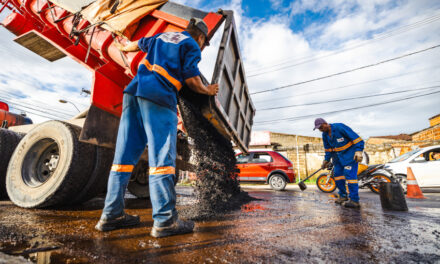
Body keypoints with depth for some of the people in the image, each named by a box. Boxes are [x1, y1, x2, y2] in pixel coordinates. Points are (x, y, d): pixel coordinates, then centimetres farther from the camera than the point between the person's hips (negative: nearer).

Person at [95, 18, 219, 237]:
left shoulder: (162, 36, 30)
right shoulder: (191, 46, 9)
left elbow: (138, 44, 44)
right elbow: (191, 80, -1)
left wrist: (123, 48, 65)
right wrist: (208, 91, 18)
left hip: (133, 91, 8)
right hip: (158, 98, -7)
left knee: (125, 156, 6)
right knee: (162, 159, -10)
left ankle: (111, 215, 12)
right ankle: (165, 220, -8)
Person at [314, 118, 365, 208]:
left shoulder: (340, 127, -21)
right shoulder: (325, 135, 3)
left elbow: (356, 138, -21)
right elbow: (328, 149, 14)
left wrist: (358, 151, -27)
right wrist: (326, 160, 9)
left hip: (350, 154, -8)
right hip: (338, 156, 8)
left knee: (350, 175, -12)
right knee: (337, 174, 6)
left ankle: (355, 201, -6)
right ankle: (343, 196, 21)